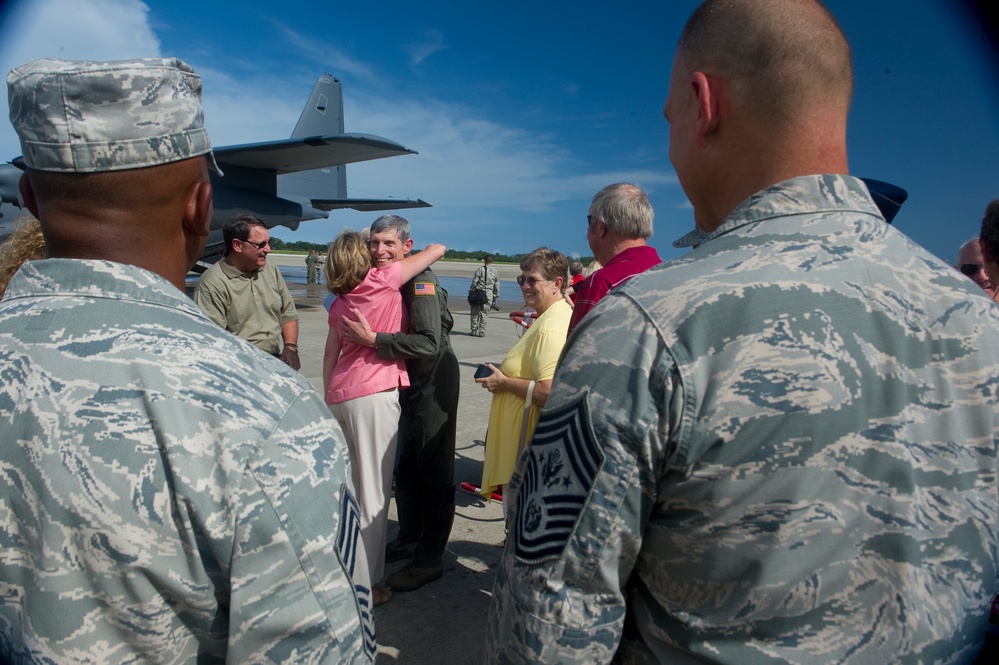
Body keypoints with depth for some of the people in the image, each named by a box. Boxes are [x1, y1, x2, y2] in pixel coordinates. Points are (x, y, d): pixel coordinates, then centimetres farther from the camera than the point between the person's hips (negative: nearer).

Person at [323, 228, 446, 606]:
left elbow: (330, 354, 18)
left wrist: (329, 396, 26)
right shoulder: (382, 279, -6)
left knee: (348, 485, 18)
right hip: (373, 395, -7)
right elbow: (438, 249, 0)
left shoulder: (340, 301, 13)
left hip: (339, 396, 8)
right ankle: (367, 583, 9)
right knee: (373, 492, 0)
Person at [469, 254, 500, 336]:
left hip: (478, 292, -2)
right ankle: (481, 331, 4)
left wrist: (470, 292, 2)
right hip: (489, 294, 2)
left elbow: (474, 282, -4)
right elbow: (497, 286, 11)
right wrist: (495, 296, 18)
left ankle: (474, 330, 6)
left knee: (475, 312, 5)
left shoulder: (480, 269, -1)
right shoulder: (495, 272, 9)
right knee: (485, 313, 5)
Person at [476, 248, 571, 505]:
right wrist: (505, 375, 11)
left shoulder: (550, 327, -22)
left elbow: (549, 391, -30)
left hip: (527, 444, -11)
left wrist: (504, 382, -16)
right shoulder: (553, 316, 12)